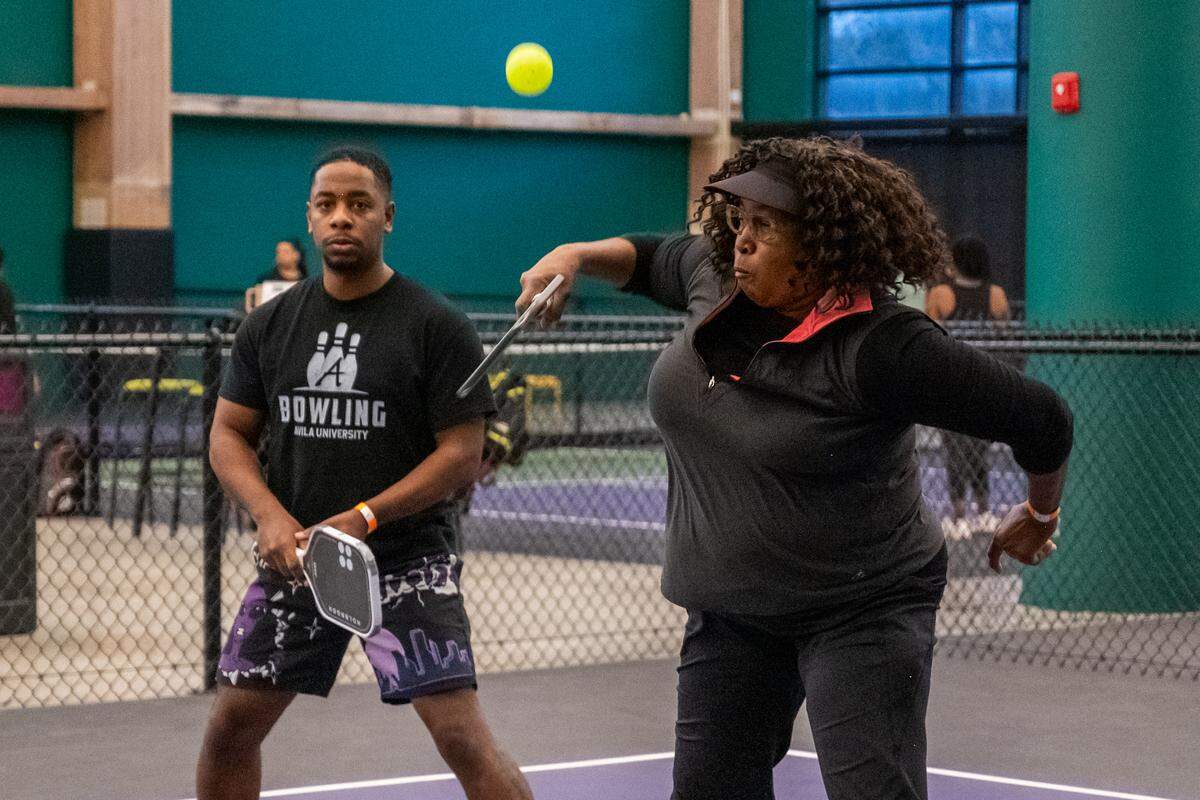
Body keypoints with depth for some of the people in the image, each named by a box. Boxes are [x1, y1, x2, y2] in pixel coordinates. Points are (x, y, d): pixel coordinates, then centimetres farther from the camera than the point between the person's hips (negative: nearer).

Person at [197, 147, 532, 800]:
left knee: (461, 735, -14)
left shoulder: (436, 326, -6)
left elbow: (463, 452, -9)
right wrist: (271, 514, -10)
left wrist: (363, 518, -18)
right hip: (294, 554, 5)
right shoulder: (269, 325, 7)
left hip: (407, 556, -4)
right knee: (230, 726, 7)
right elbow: (228, 434, 9)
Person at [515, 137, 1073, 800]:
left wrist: (1039, 516, -3)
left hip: (862, 614, -7)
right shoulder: (716, 281, -3)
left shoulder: (879, 347, -25)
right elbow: (654, 259, 23)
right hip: (729, 614, 7)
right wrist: (576, 256, 6)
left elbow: (1040, 421, -20)